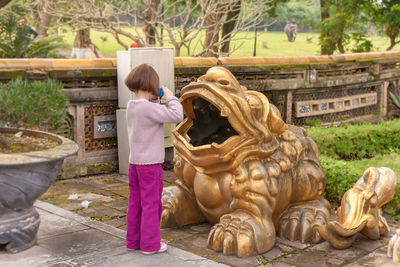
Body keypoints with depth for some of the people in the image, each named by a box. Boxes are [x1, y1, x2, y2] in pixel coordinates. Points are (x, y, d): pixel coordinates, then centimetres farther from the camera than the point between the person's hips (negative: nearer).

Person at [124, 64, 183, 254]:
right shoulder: (149, 108, -20)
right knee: (151, 204, 2)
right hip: (150, 164, -8)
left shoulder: (131, 106, 5)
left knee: (135, 203, 15)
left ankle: (133, 241, 24)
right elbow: (176, 116, -23)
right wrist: (170, 98, -10)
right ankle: (150, 244, 10)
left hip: (135, 162, 8)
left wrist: (154, 101, 9)